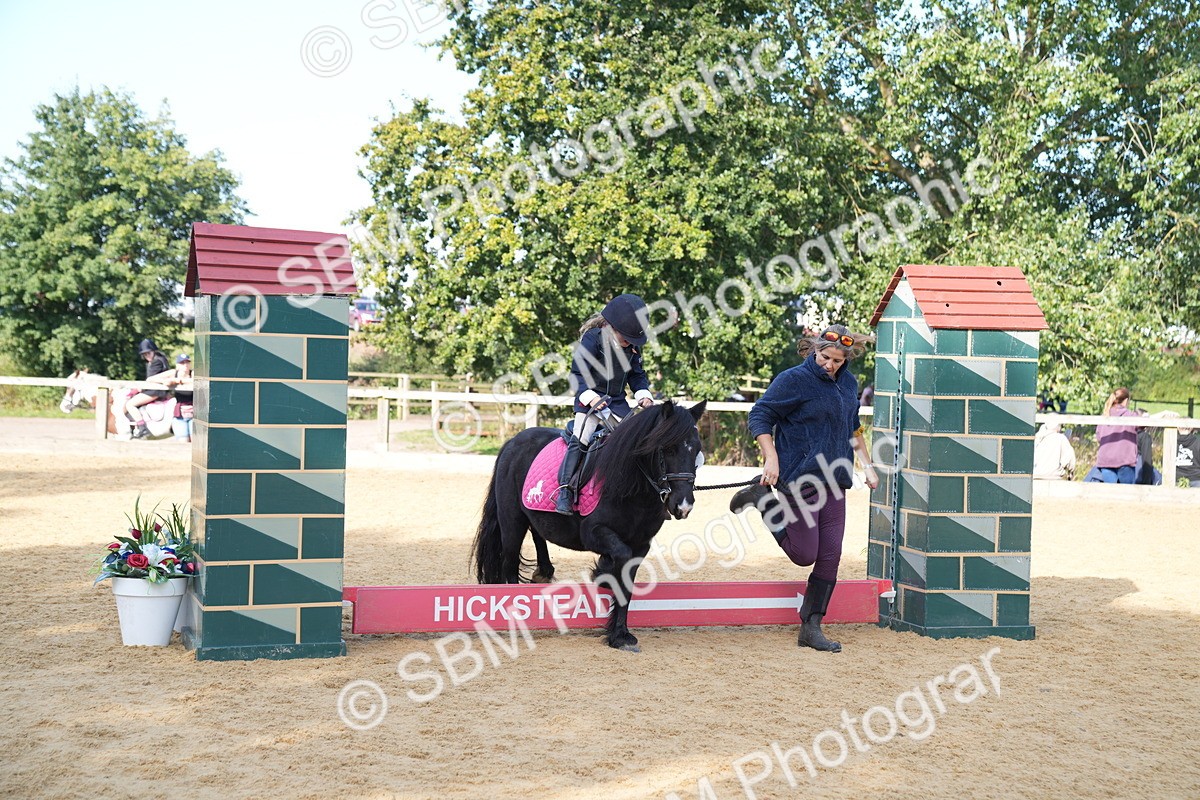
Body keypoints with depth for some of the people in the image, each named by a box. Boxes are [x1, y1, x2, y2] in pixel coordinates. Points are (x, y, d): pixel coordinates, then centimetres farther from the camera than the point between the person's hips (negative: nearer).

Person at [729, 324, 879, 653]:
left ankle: (811, 628, 9)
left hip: (834, 483, 7)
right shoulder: (794, 379, -10)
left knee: (830, 556, 2)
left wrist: (867, 465, 22)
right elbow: (760, 416, -10)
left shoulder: (848, 383, 12)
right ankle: (762, 498, 15)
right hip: (799, 480, -6)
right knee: (804, 555, -4)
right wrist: (771, 456, -21)